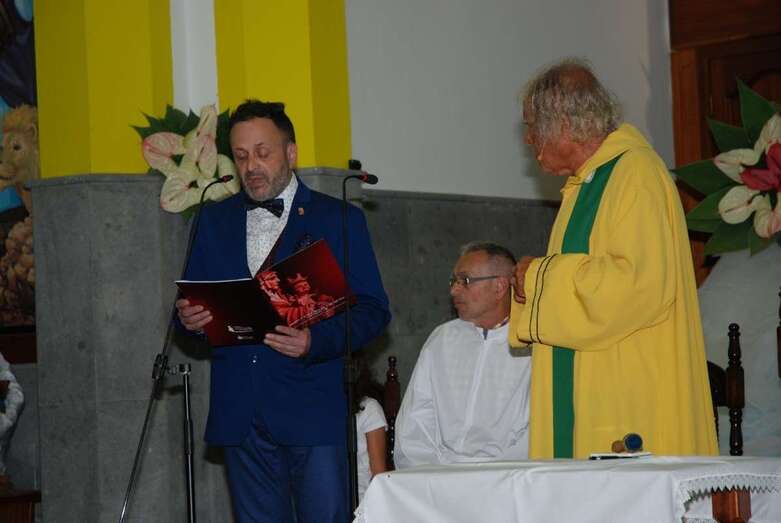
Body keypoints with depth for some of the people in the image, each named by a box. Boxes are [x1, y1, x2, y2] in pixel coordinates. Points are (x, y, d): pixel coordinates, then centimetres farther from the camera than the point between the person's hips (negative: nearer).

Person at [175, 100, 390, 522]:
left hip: (314, 412, -3)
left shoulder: (339, 219, 5)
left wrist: (316, 341, -20)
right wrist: (188, 317, -8)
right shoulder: (214, 221, 17)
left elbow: (372, 309, -1)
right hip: (240, 418, 3)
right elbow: (193, 303, 18)